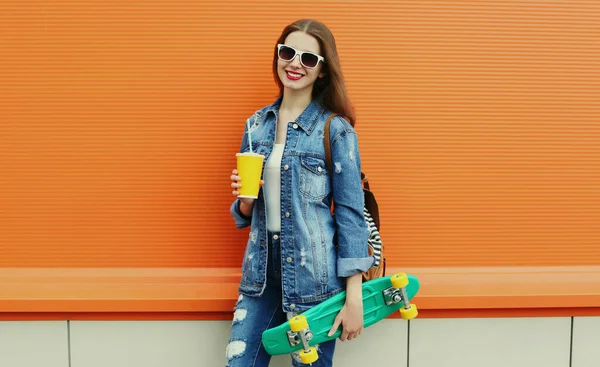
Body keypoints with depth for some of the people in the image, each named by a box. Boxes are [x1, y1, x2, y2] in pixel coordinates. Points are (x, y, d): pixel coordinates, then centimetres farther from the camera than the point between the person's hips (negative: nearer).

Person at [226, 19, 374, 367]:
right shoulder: (257, 124, 7)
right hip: (261, 272, 5)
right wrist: (245, 196, -9)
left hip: (313, 275, -4)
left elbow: (351, 213, -9)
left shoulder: (336, 130, -8)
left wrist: (354, 298, -11)